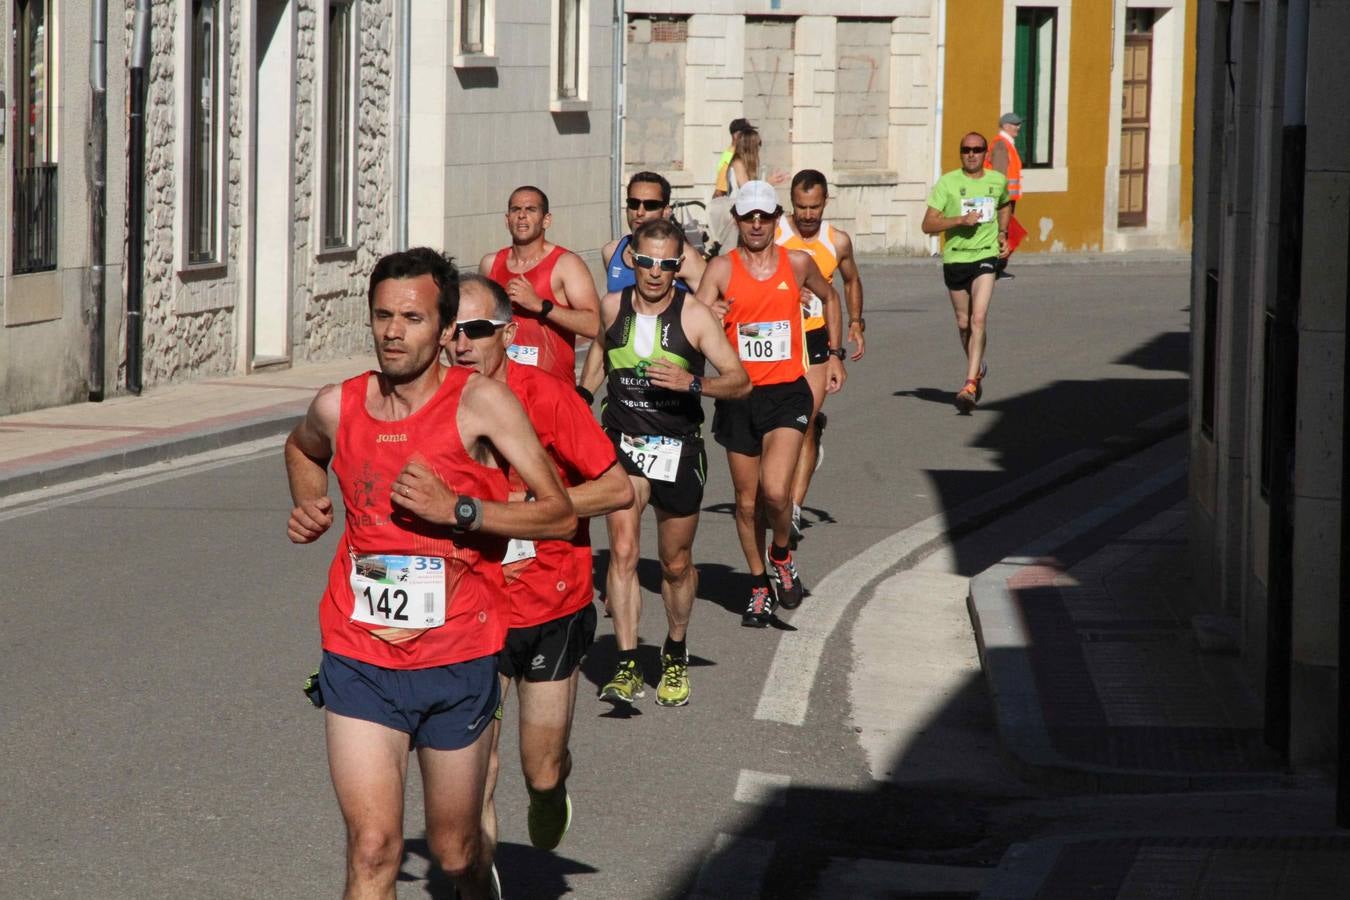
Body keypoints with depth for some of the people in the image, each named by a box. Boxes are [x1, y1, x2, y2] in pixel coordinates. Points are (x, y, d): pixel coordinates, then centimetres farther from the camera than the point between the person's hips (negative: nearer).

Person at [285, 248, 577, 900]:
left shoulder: (481, 402, -10)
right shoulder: (338, 407, 1)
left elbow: (561, 515, -13)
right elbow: (301, 447, 28)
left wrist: (457, 508, -23)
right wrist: (308, 506, 9)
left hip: (457, 661, -1)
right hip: (360, 659, 1)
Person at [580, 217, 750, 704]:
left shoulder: (694, 316, -8)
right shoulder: (612, 307, 1)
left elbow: (740, 380, -11)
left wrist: (693, 383, -28)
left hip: (679, 449, -1)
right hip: (623, 445, 1)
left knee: (676, 564, 12)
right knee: (622, 552, -16)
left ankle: (675, 655, 35)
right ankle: (627, 667, -18)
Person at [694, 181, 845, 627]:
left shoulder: (797, 263, 2)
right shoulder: (721, 269, -2)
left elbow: (829, 297, 24)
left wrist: (834, 354, 20)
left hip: (787, 393, -1)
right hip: (738, 395, 1)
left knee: (775, 491, -18)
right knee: (747, 502, 9)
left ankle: (781, 556, 12)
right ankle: (760, 587, 26)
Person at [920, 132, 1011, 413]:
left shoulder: (998, 180, 5)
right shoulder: (947, 183, -4)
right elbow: (927, 225, -8)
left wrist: (1003, 234, 14)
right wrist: (961, 220, -20)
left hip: (986, 256, -1)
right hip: (955, 258, 1)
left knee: (978, 318, -18)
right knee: (963, 323, 13)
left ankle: (970, 385, -23)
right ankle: (977, 368, 41)